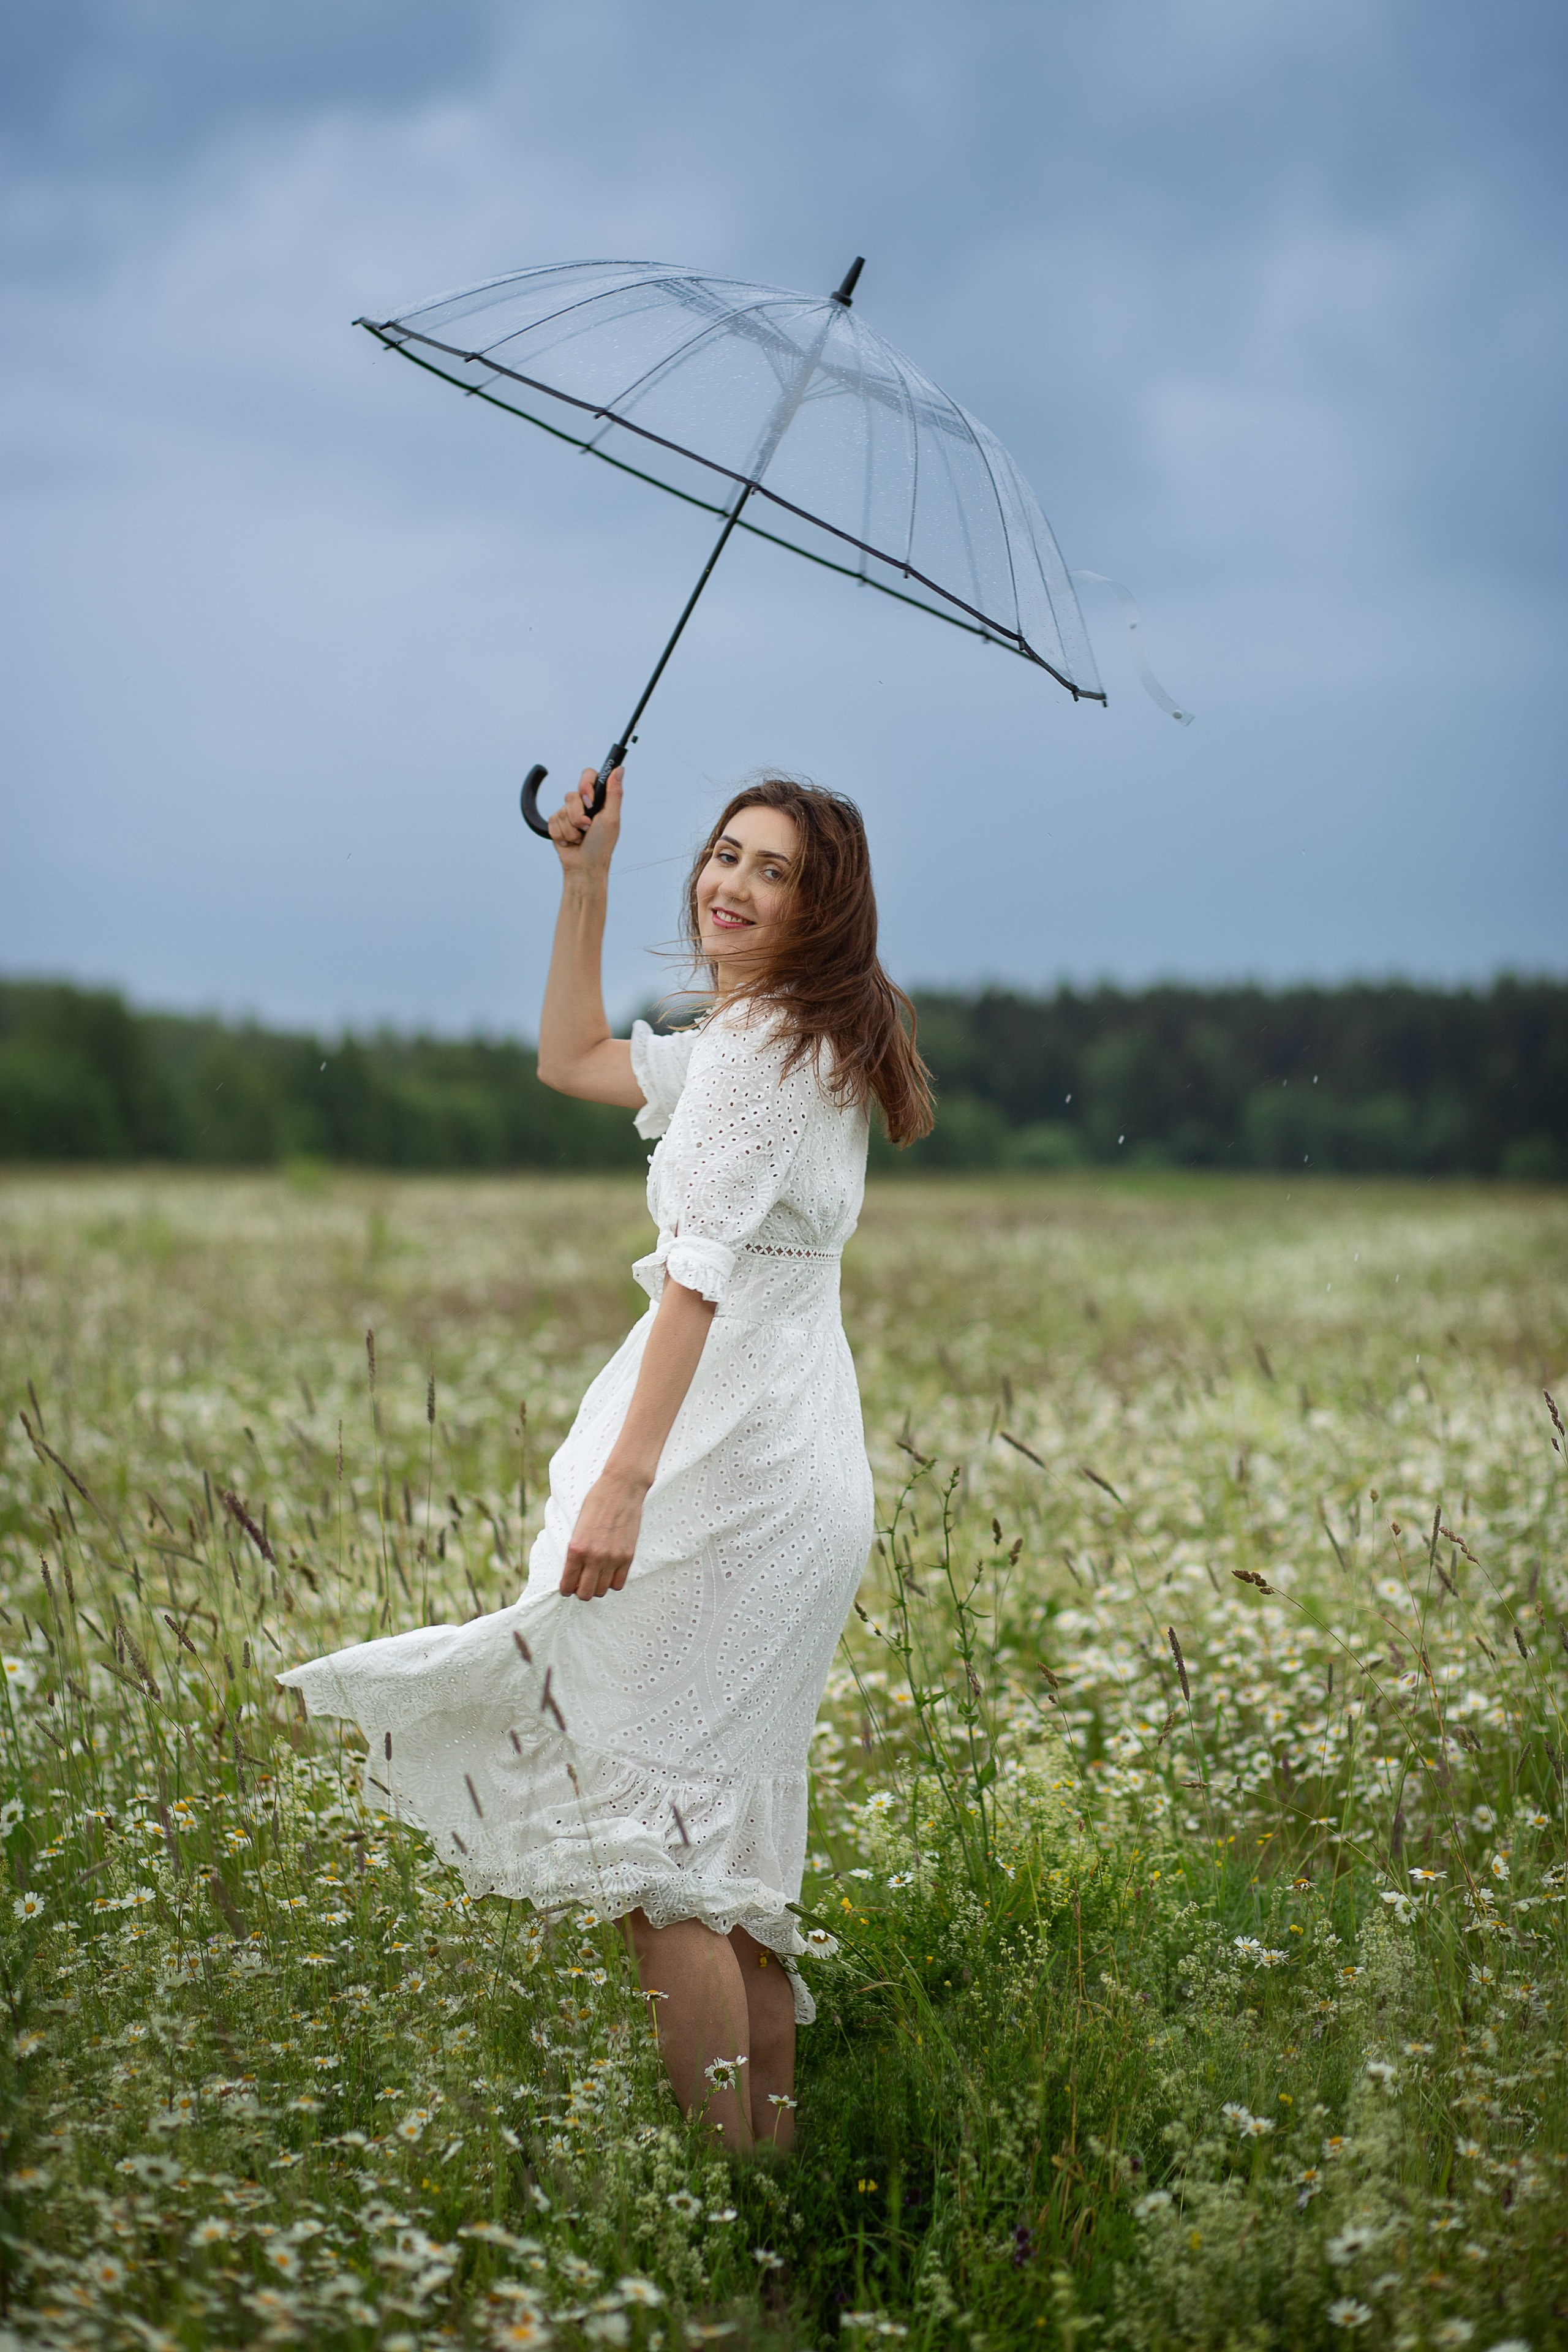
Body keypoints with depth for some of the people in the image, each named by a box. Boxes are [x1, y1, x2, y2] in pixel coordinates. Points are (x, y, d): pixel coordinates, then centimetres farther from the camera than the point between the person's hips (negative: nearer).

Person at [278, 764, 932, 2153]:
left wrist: (624, 1478, -28)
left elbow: (704, 1266, -22)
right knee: (728, 1829, 15)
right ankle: (774, 2151, 21)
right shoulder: (798, 1044, 19)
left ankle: (726, 2181, -5)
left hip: (732, 1463, -10)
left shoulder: (764, 1043, -12)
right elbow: (573, 1061, 30)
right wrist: (587, 882, 22)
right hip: (797, 1473, 10)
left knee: (647, 1828, -7)